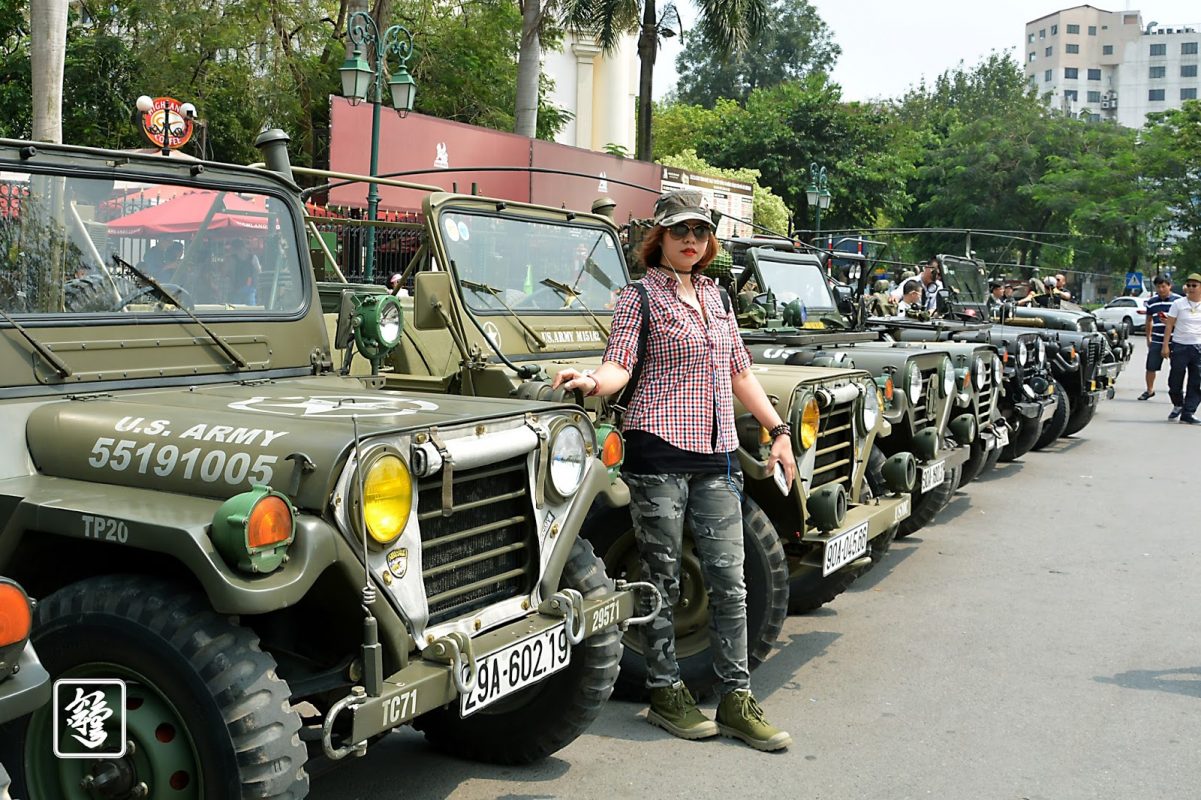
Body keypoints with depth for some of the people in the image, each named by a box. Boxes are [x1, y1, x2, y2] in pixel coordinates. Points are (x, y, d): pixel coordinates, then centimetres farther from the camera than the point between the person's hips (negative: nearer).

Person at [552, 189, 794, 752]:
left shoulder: (715, 296, 17)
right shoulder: (639, 297, 1)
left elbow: (740, 373, 22)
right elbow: (620, 366, -10)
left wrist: (777, 431, 18)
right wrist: (594, 382, -32)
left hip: (716, 457, 5)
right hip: (659, 453, -5)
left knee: (729, 580, 4)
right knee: (662, 581, 3)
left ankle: (735, 698, 13)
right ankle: (665, 693, 17)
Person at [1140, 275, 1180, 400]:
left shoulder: (1178, 300, -3)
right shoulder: (1152, 301, 9)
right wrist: (1148, 338, 17)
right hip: (1156, 341, 3)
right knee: (1150, 367, 8)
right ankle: (1150, 390, 27)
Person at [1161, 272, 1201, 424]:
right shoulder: (1178, 304, 2)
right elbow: (1169, 325, 1)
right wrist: (1165, 345, -5)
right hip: (1179, 347, -1)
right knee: (1175, 380, 4)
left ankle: (1188, 413, 4)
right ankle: (1178, 405, 29)